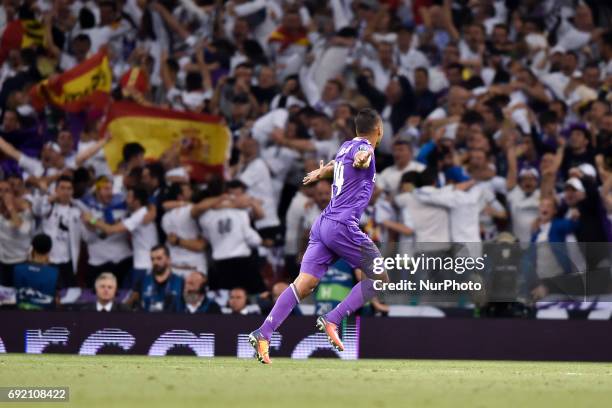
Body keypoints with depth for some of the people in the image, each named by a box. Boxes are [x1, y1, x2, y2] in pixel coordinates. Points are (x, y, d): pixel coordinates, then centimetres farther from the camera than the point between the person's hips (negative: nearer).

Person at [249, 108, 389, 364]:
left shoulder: (346, 146, 20)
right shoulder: (363, 147, -5)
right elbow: (360, 157, -32)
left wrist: (320, 172, 68)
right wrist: (363, 159, -57)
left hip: (323, 224, 8)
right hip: (344, 226, -8)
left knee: (303, 285, -3)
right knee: (380, 278, 4)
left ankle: (263, 334, -17)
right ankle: (332, 320, -6)